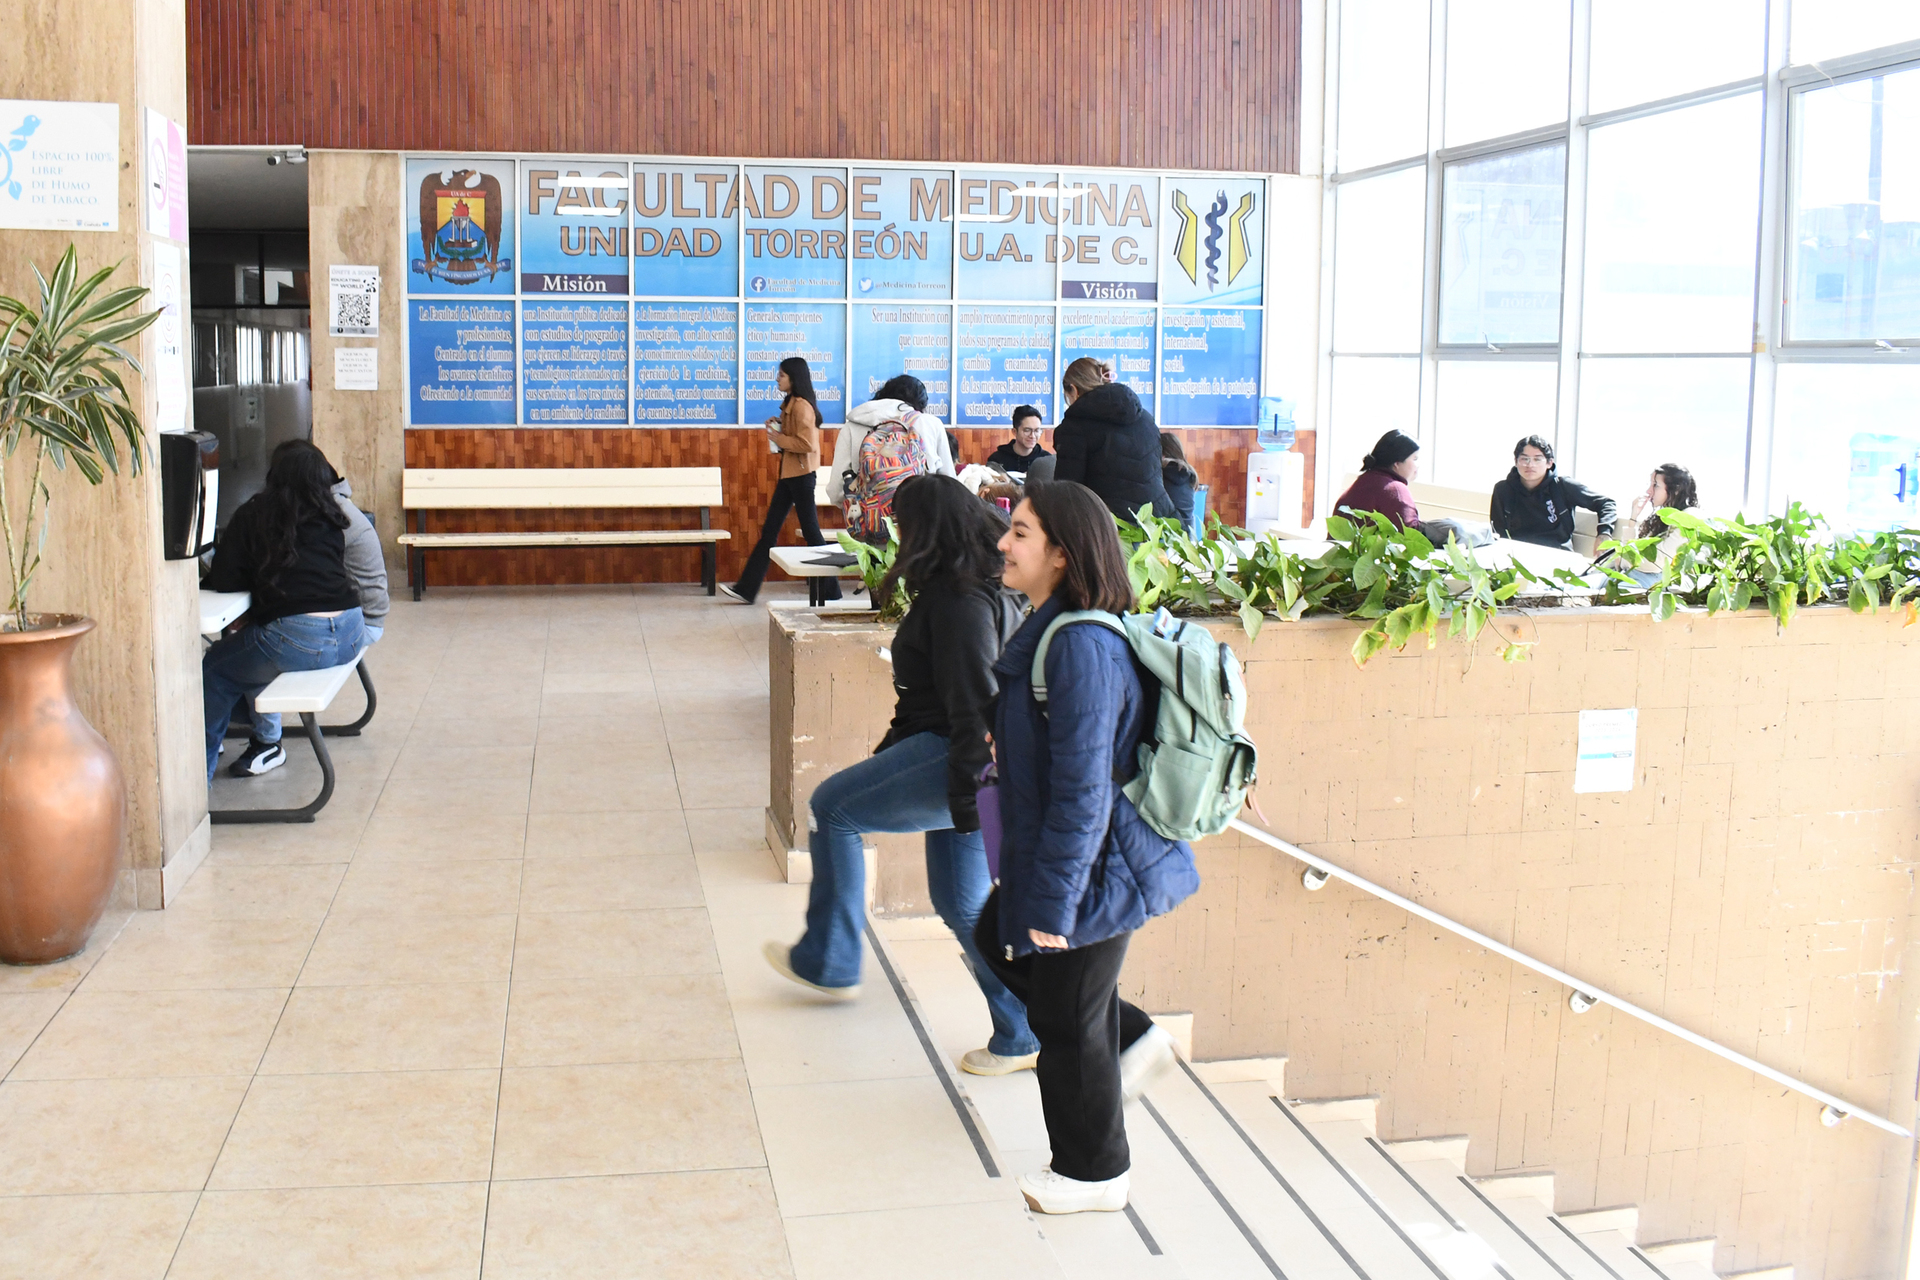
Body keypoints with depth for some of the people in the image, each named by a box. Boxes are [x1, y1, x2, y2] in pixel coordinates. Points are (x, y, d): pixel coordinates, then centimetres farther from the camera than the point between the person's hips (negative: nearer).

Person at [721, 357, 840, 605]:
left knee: (810, 532, -2)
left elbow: (807, 444, -23)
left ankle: (831, 592, 8)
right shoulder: (791, 403, 14)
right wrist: (778, 427, 7)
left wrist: (778, 438, -15)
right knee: (769, 531, 8)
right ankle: (746, 589, 9)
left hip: (801, 475, -10)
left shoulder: (801, 405, -16)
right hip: (789, 474, 10)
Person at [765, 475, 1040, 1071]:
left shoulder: (959, 602, -18)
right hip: (955, 759, 10)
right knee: (962, 901, 13)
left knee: (832, 808, 3)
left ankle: (828, 961, 13)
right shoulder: (980, 587, 14)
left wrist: (966, 800, -23)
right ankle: (1021, 1035, 14)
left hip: (950, 757, -10)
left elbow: (974, 706, -23)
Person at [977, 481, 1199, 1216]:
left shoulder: (1081, 646, -28)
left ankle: (1093, 1173, 30)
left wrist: (1052, 902, -23)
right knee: (997, 936, 27)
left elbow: (1082, 793, -28)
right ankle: (1132, 1041, 32)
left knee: (1067, 1020, 8)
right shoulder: (1057, 628, 3)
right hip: (1081, 854, 10)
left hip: (1094, 867, -10)